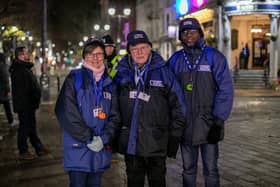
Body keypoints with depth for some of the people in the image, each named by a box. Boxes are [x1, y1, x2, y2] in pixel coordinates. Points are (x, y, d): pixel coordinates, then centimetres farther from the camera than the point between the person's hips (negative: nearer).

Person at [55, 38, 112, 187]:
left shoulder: (108, 82, 11)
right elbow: (66, 113, -12)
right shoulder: (75, 79, -3)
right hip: (78, 148, -4)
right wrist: (88, 138, -15)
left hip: (101, 148, 4)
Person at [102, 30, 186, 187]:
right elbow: (115, 109, 6)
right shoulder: (122, 73, 4)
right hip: (130, 142, 2)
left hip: (156, 143, -2)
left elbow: (178, 106, 0)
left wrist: (175, 137, -2)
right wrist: (109, 135, -1)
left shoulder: (163, 71, -2)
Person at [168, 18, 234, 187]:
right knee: (188, 168, 14)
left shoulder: (214, 56, -5)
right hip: (185, 124, 3)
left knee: (211, 169, 5)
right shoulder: (175, 59, 6)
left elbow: (225, 90, -9)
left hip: (208, 123, -3)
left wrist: (219, 120, -13)